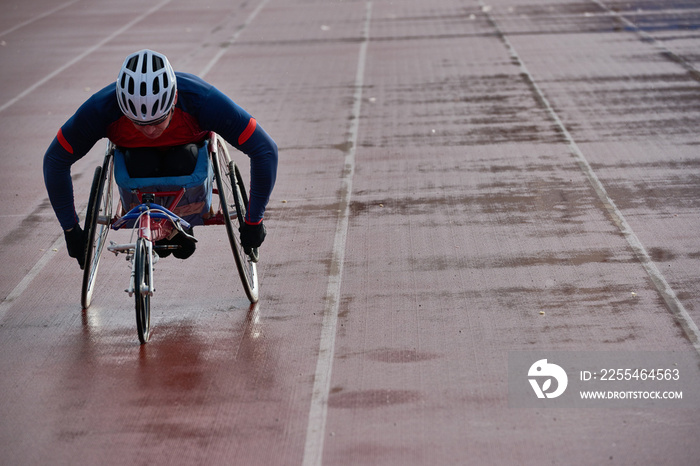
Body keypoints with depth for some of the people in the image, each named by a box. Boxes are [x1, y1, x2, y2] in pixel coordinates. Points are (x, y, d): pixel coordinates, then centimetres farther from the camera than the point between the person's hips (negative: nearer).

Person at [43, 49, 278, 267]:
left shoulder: (202, 100, -39)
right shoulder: (101, 108, -36)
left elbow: (265, 150, -31)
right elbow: (55, 160, -22)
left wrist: (253, 222, -27)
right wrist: (71, 230, -19)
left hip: (186, 150, 0)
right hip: (137, 153, 1)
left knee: (181, 162, -33)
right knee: (141, 165, -32)